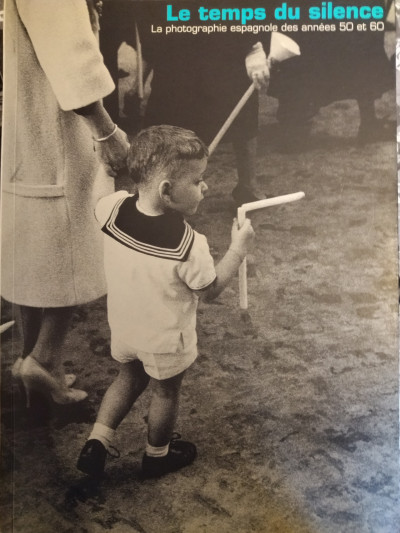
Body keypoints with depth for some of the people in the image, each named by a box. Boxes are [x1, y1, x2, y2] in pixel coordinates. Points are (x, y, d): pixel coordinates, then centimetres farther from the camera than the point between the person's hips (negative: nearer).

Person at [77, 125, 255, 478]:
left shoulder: (113, 208, -21)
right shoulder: (188, 244, -34)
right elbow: (210, 291, -17)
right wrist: (239, 248, -8)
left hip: (123, 328, 5)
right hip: (165, 340, -4)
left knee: (130, 378, 32)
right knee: (166, 393, 22)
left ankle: (97, 443, 30)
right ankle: (158, 456, 45)